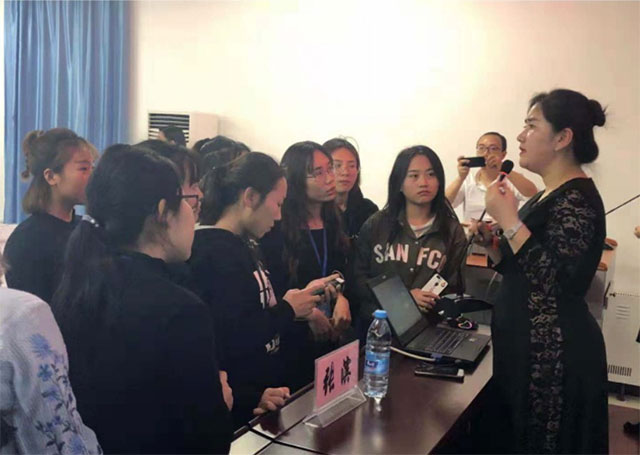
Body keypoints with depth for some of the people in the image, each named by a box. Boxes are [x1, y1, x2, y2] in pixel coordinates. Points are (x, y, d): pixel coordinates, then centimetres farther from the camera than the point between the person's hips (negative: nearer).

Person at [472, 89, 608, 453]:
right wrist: (491, 245, 1)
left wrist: (510, 221, -24)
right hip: (528, 345, 10)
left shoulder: (577, 199, -18)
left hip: (554, 354, -9)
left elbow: (553, 281, -27)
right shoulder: (549, 196, 12)